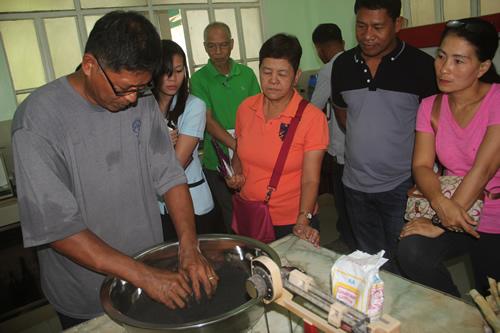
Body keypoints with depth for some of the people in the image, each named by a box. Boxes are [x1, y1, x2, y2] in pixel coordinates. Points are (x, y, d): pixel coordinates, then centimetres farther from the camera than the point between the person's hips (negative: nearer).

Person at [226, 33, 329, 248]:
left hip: (292, 223, -4)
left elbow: (310, 180, -16)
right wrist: (237, 173, -4)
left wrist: (303, 221, -29)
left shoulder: (313, 117, -14)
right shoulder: (246, 108, -1)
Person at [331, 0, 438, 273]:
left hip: (401, 186, -4)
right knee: (370, 263, 20)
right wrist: (365, 142, 9)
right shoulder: (343, 65, 2)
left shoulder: (421, 65, -10)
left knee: (403, 264, 8)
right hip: (355, 184, 4)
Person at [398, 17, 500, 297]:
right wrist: (440, 202, -27)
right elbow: (421, 165, -6)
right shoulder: (431, 107, 0)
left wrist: (441, 226, -24)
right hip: (454, 211, 3)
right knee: (411, 252, -23)